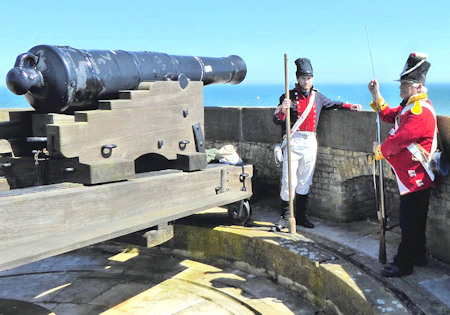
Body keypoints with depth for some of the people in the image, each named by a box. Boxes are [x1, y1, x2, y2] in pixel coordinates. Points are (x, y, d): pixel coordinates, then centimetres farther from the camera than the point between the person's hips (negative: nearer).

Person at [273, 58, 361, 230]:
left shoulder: (317, 97, 12)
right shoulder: (289, 96, -2)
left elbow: (333, 103, 31)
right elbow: (277, 120, -6)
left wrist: (349, 106, 18)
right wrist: (283, 110, -26)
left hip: (310, 142, 4)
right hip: (293, 142, -4)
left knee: (305, 182, 11)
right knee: (289, 181, -7)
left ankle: (301, 216, 21)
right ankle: (285, 216, 6)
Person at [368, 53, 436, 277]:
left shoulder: (420, 111, -22)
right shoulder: (409, 105, 12)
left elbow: (399, 140, -24)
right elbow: (389, 116, 24)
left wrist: (380, 151, -6)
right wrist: (377, 96, 13)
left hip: (416, 177, -11)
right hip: (410, 175, 11)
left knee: (410, 222, -2)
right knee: (409, 219, 20)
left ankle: (403, 264, 8)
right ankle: (418, 256, 34)